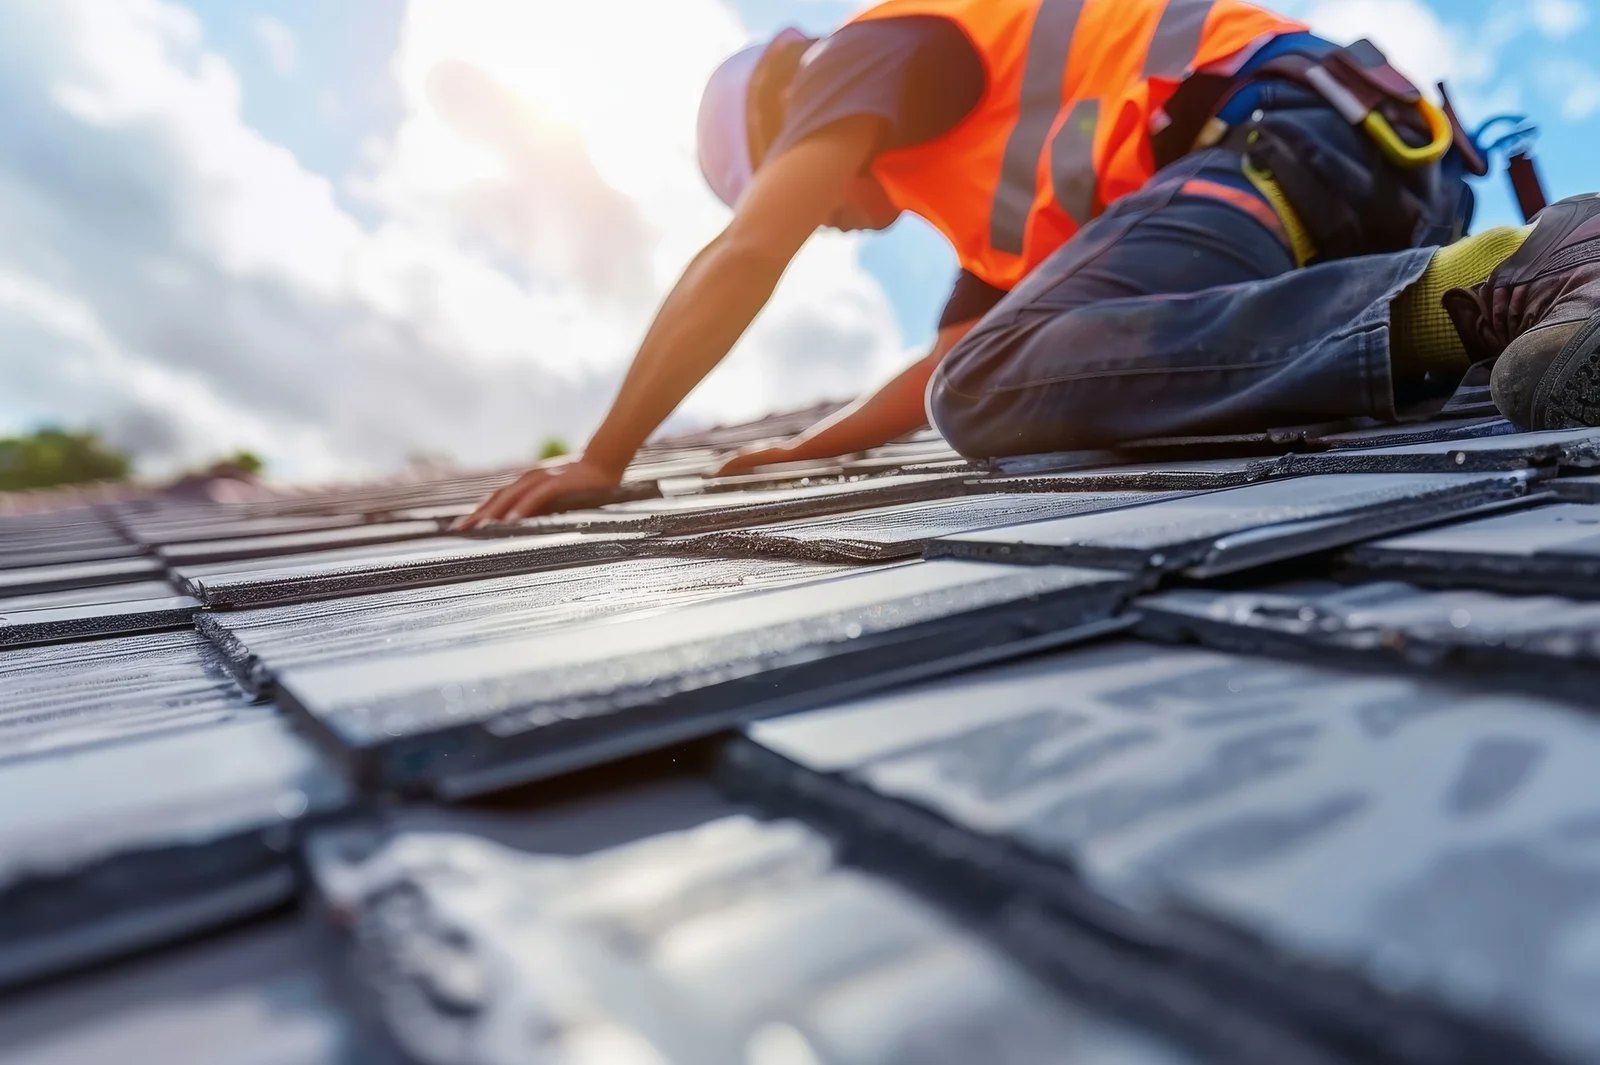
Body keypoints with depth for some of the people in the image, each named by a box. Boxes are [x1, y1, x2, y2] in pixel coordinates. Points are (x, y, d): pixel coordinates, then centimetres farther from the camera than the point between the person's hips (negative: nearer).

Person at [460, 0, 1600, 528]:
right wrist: (815, 444, 39)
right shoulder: (990, 183, 32)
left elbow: (742, 258, -1)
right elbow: (950, 359, 38)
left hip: (1289, 138, -10)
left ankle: (1465, 290, -26)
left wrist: (603, 457, 4)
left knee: (992, 394, -23)